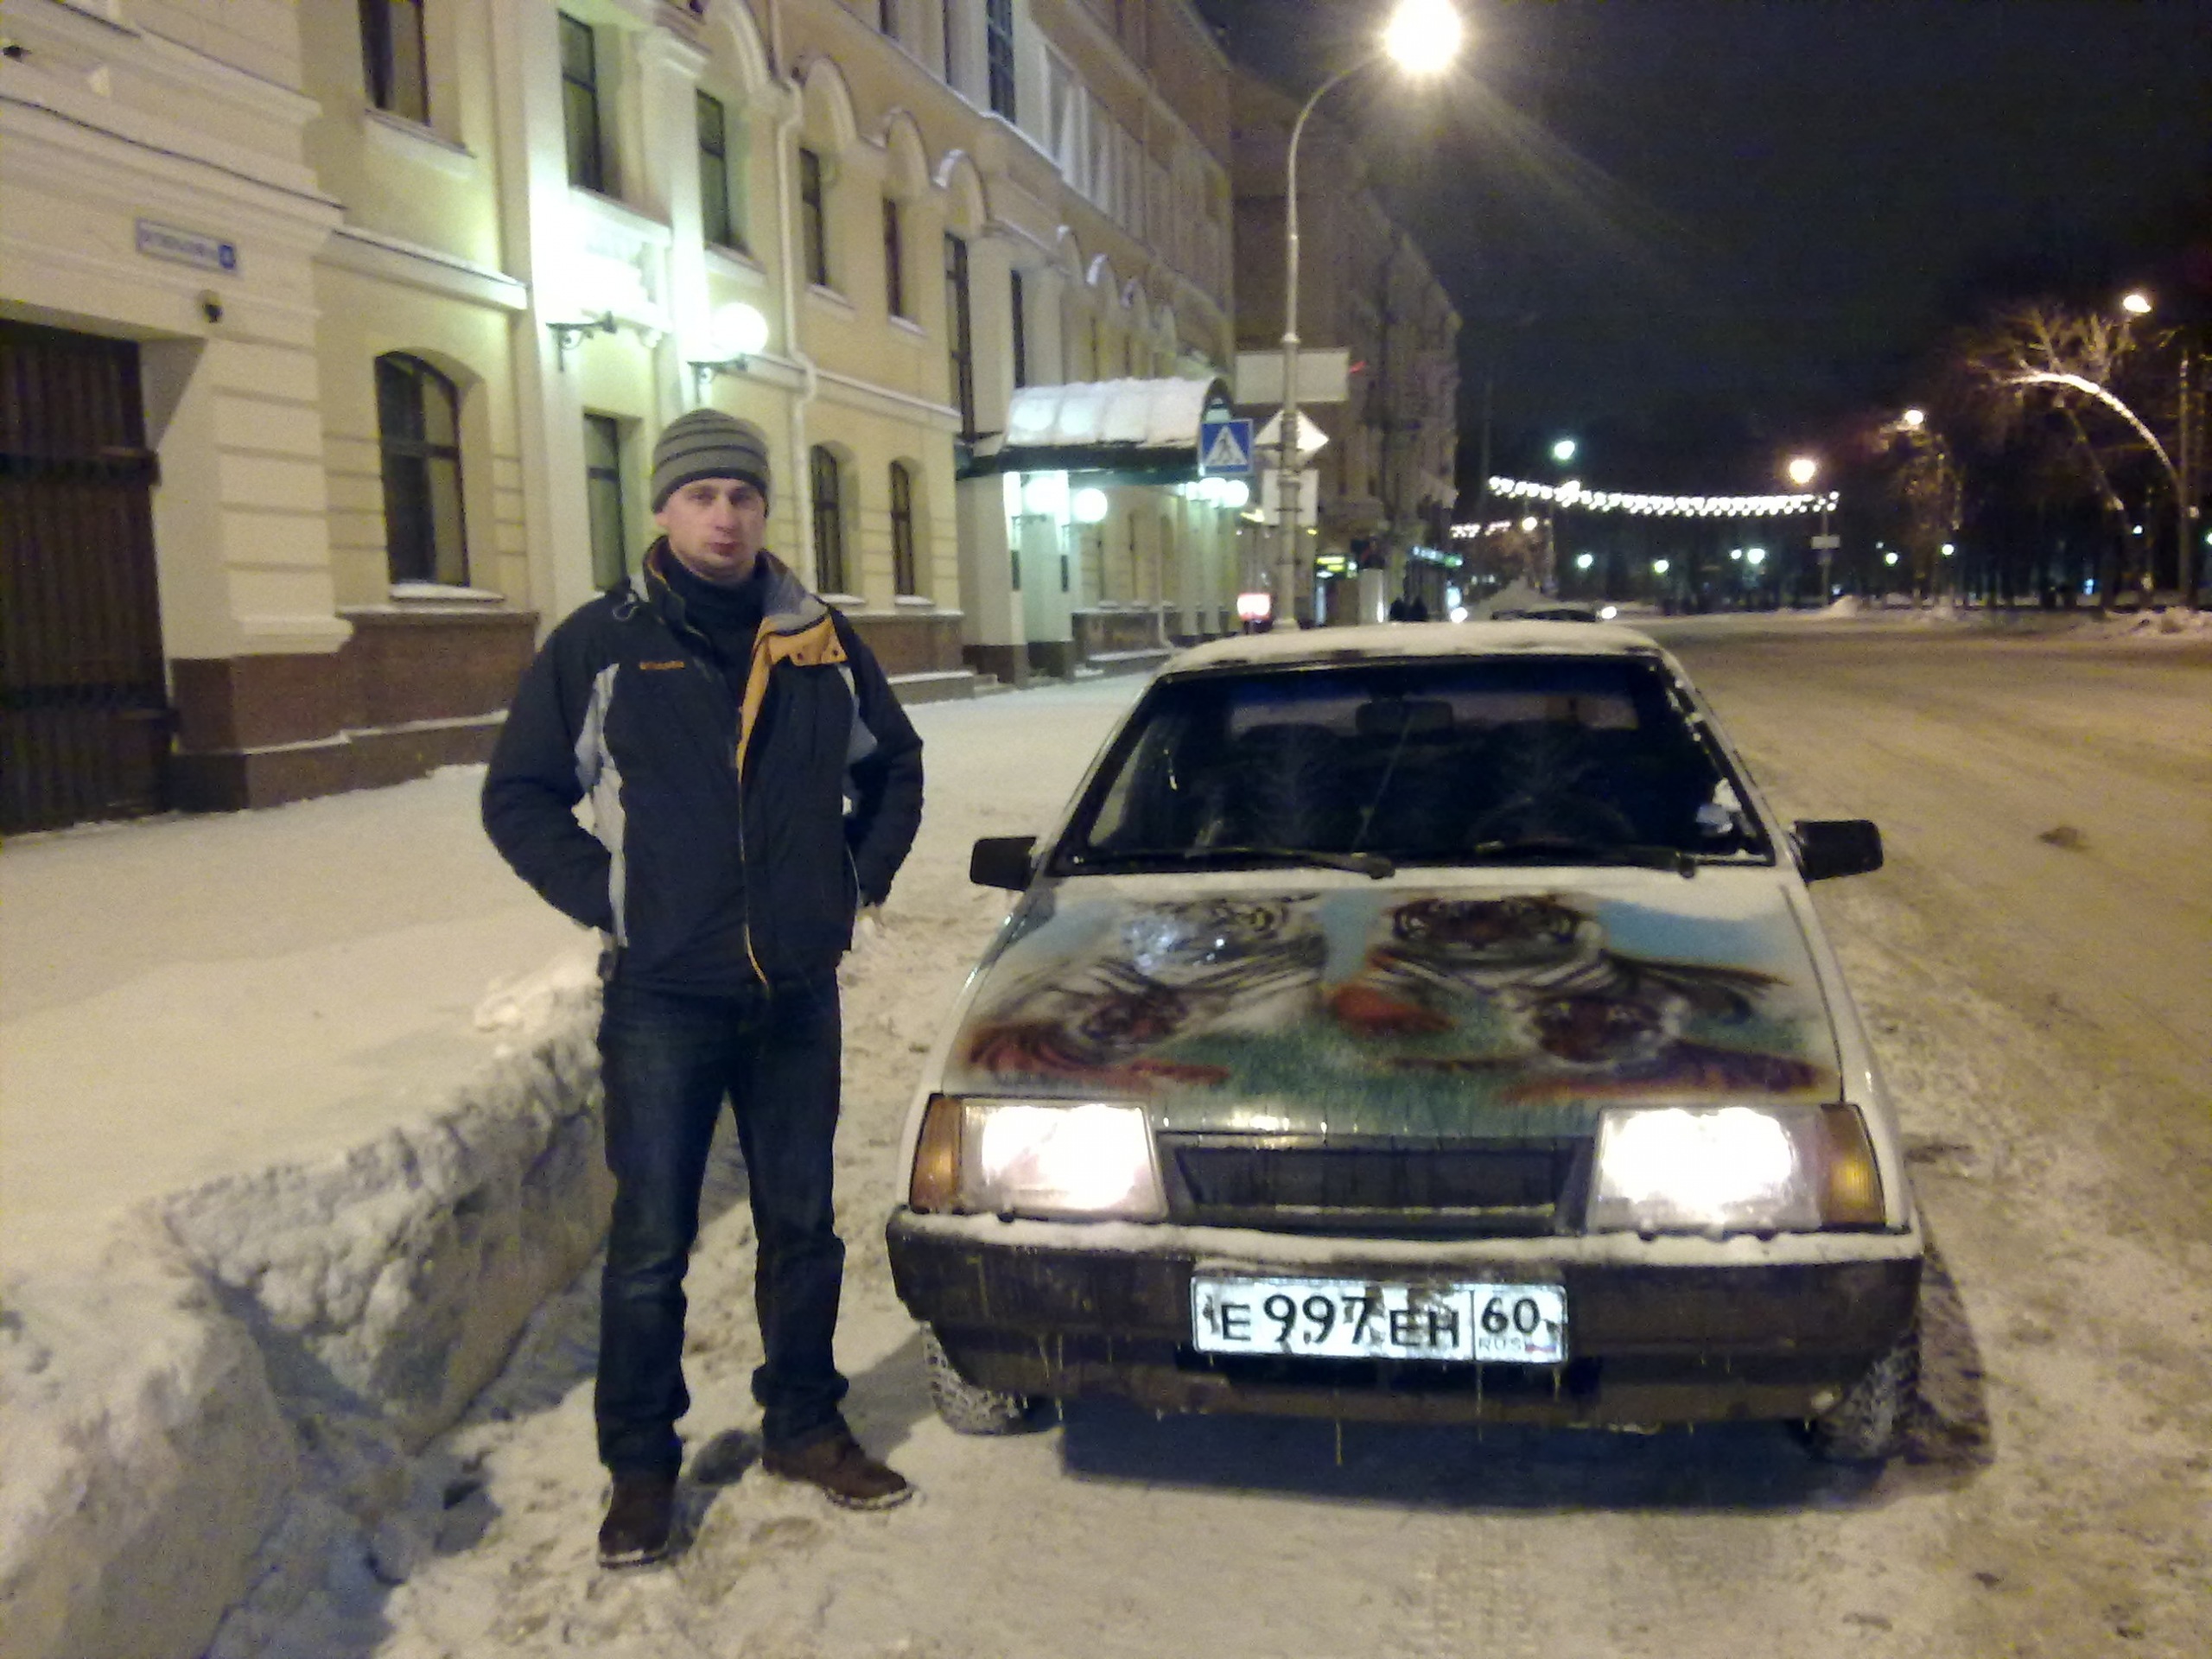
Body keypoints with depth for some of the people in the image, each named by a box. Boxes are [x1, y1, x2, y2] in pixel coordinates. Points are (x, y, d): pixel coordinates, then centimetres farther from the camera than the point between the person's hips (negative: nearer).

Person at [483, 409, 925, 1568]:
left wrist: (860, 875, 7)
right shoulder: (601, 645, -4)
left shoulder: (821, 641, 4)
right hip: (664, 1001, -3)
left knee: (801, 1224, 14)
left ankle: (803, 1426, 31)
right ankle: (640, 1464, 19)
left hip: (799, 994, 3)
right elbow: (518, 798, 1)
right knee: (651, 1244, 3)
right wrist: (607, 900, -6)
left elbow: (892, 765, 19)